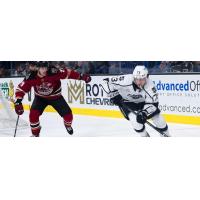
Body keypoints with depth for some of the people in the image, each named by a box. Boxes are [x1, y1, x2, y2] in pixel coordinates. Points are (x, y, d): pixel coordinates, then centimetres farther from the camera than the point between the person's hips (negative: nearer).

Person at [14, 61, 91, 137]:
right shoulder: (32, 77, -27)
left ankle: (68, 125, 32)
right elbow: (21, 88, -22)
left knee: (67, 113, -6)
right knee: (33, 113, -21)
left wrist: (81, 77, -29)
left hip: (55, 96, 0)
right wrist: (18, 102, -34)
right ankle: (35, 133, 4)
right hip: (40, 98, 1)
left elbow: (68, 73, -25)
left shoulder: (53, 72, -32)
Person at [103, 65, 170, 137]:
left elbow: (152, 103, -30)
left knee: (157, 116, -6)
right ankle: (145, 136, 3)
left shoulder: (150, 85, -31)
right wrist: (114, 95, -23)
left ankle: (166, 135, 20)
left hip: (142, 101, 2)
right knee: (135, 119, -24)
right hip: (127, 102, -2)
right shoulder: (126, 81, -36)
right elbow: (108, 82, -27)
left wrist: (144, 113, -43)